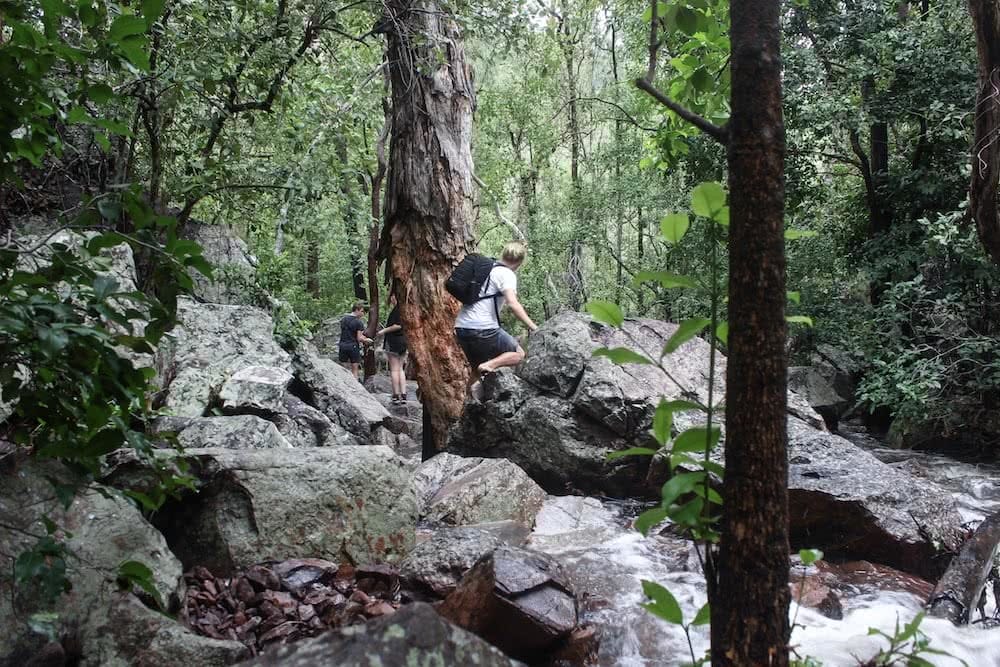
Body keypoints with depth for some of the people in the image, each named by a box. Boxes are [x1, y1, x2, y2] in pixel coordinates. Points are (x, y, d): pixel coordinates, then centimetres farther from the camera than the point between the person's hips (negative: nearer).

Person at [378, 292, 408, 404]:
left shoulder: (397, 309, -14)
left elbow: (398, 325, -22)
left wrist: (384, 331, -11)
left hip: (394, 340, -9)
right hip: (404, 341, 9)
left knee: (394, 369, -3)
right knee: (400, 369, 12)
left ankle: (396, 396, -2)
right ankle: (403, 395, 8)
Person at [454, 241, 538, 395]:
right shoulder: (507, 274, -6)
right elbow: (513, 304, -21)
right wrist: (533, 327, -20)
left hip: (461, 326, 8)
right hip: (482, 329, -8)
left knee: (477, 369, 22)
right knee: (518, 354, 5)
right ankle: (489, 365, -17)